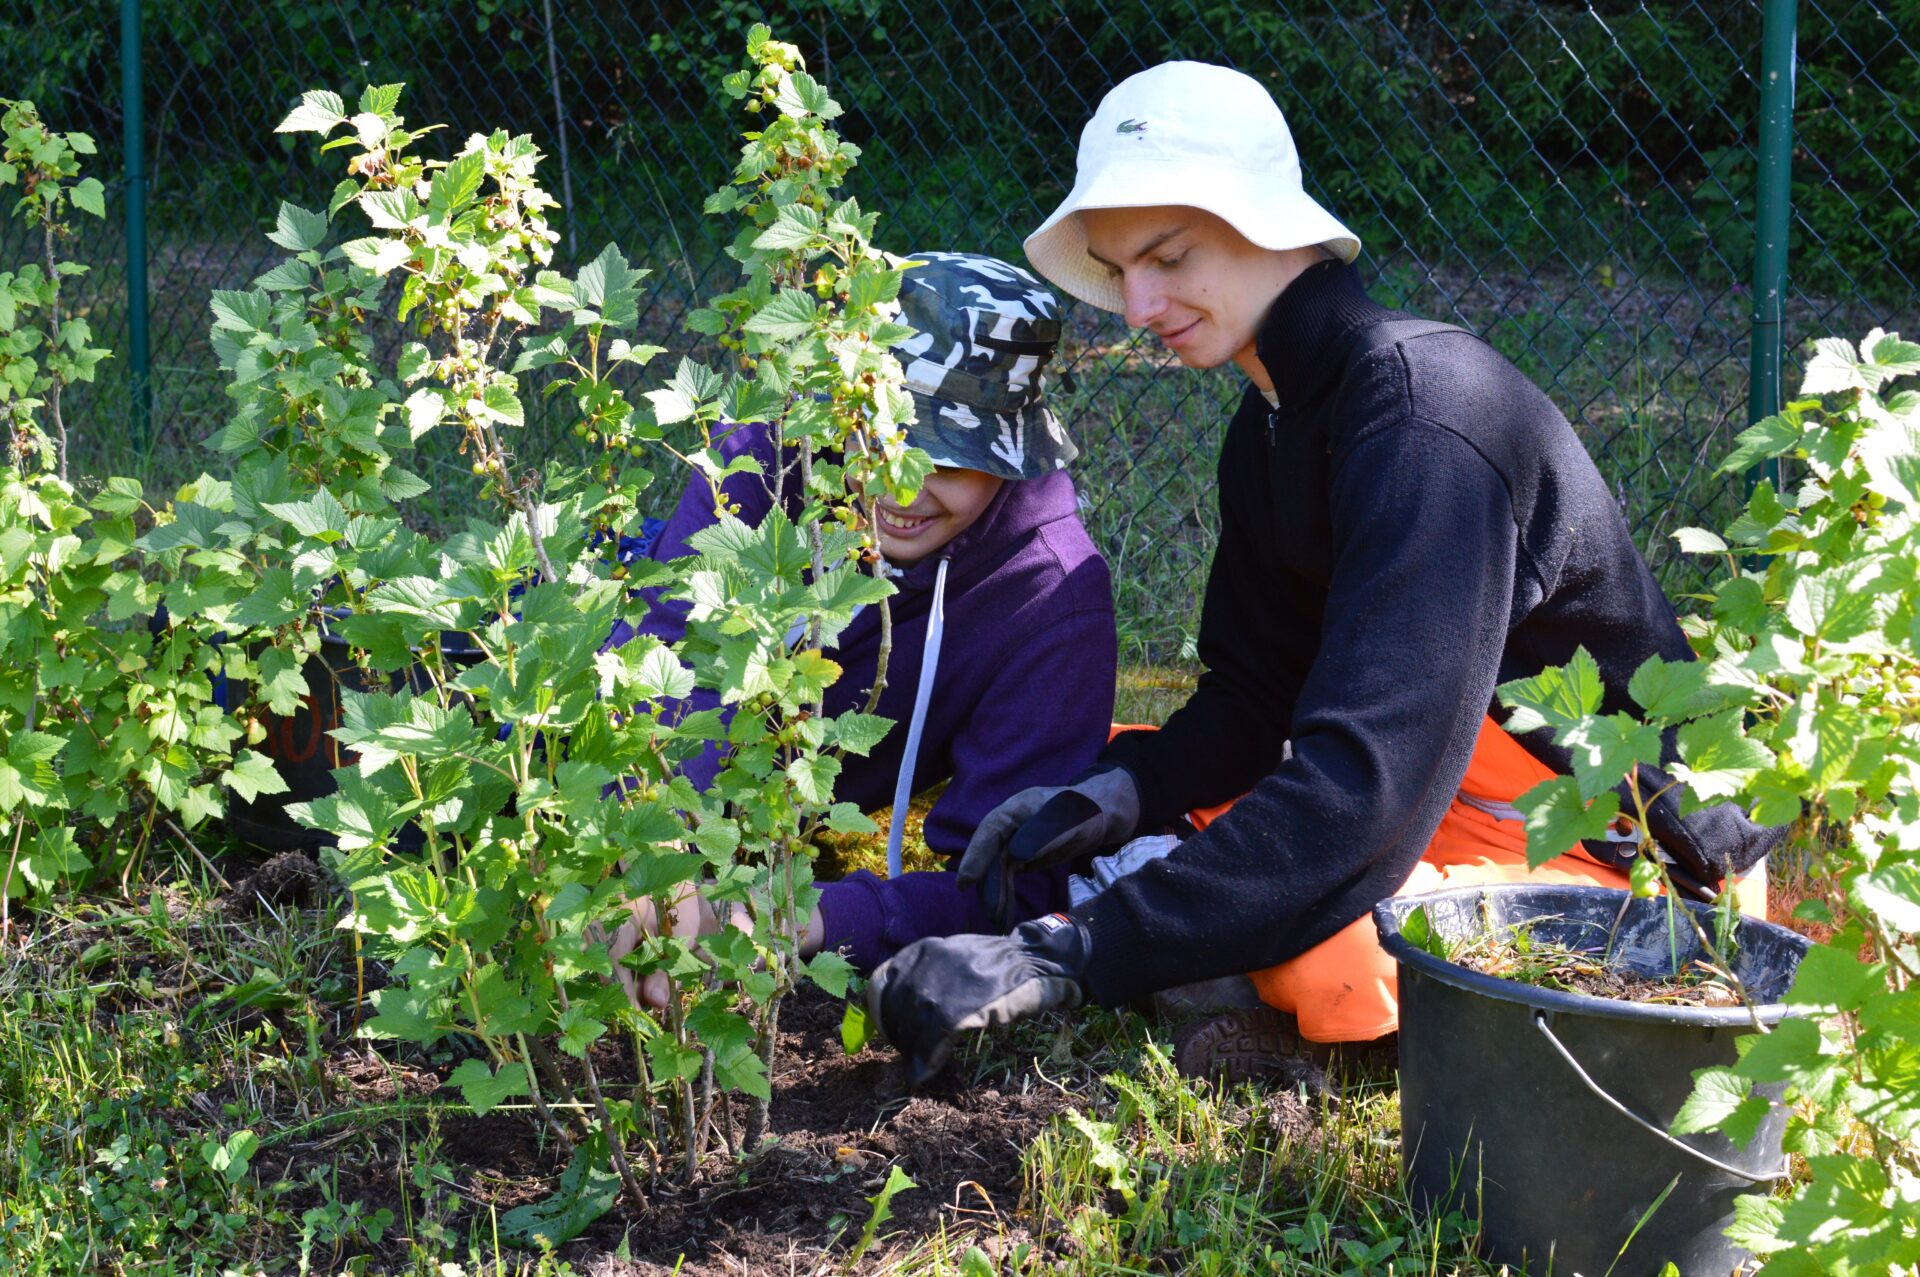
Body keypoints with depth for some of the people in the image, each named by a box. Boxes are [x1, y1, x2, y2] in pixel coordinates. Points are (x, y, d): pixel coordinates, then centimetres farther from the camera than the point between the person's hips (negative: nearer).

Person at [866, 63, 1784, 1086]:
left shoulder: (1422, 414, -26)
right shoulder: (1273, 425, 6)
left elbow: (1366, 782, -35)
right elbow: (1256, 695, 8)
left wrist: (1068, 955, -39)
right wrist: (1116, 791, -14)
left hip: (1628, 849, -10)